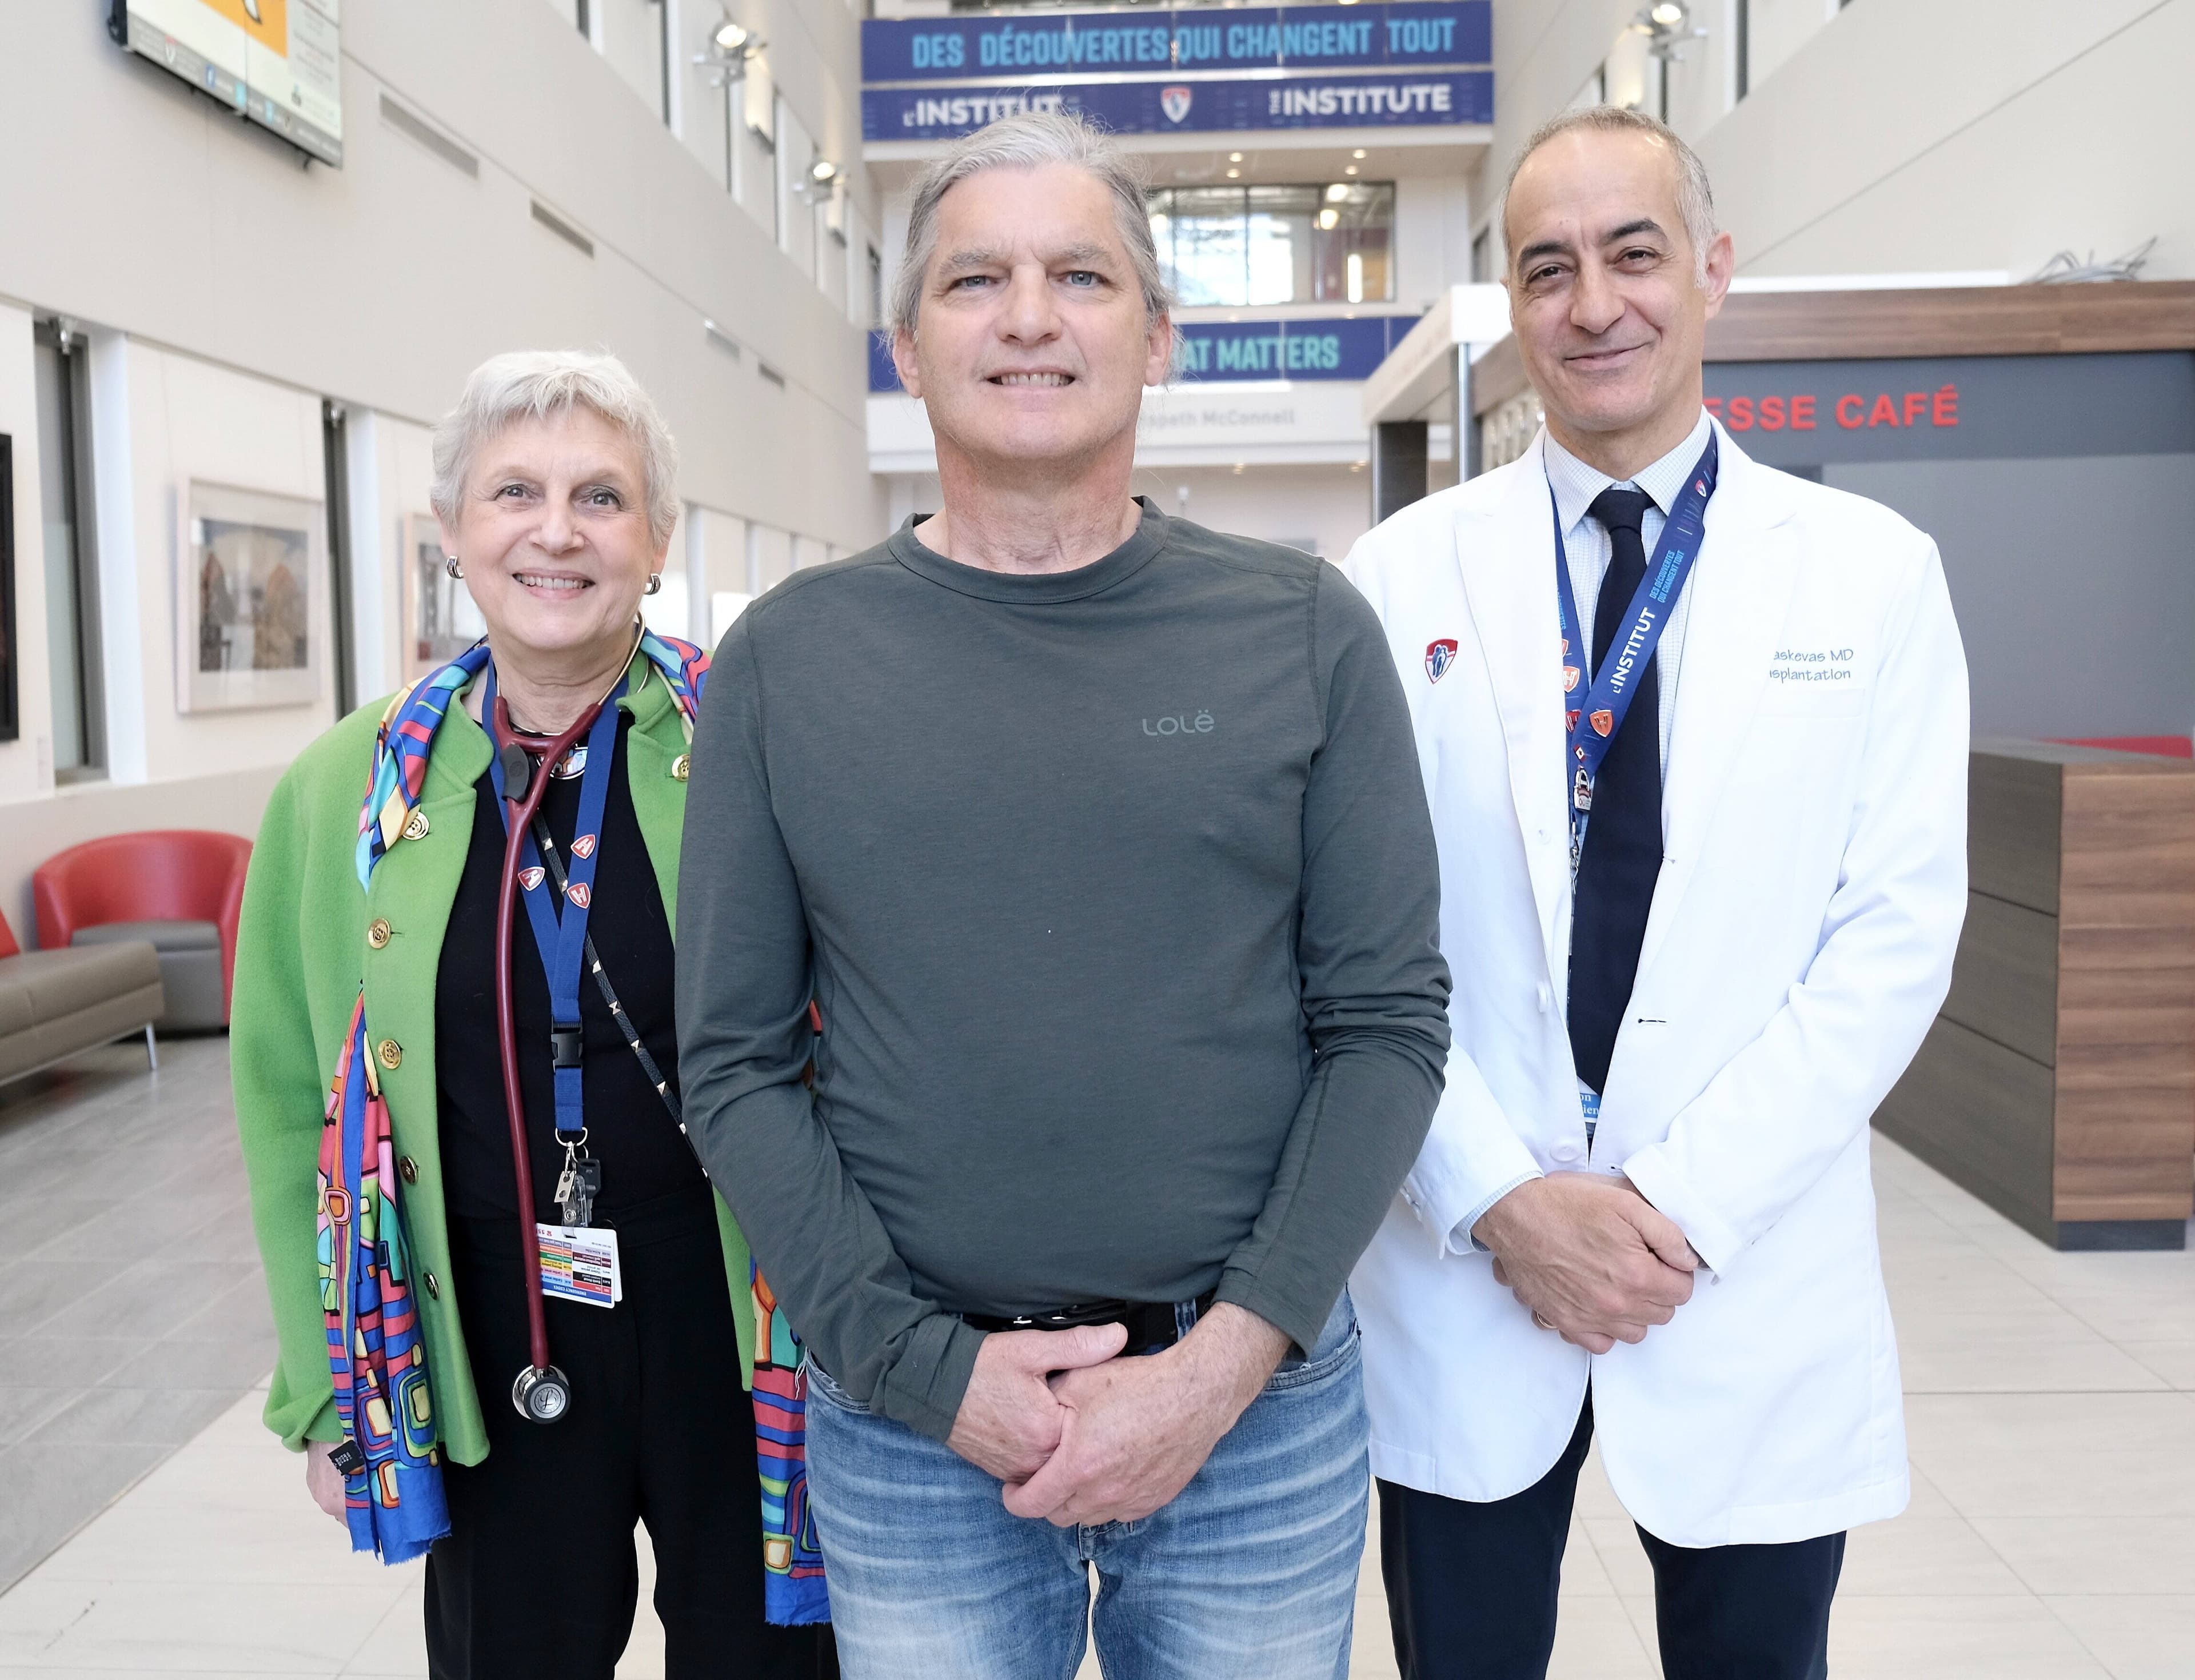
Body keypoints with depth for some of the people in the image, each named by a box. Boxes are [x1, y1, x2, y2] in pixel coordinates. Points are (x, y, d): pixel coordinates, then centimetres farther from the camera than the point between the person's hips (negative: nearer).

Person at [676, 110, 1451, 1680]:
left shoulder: (1305, 631, -3)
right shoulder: (789, 657, -2)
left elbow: (1387, 1021, -4)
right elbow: (737, 1063, -2)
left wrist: (1227, 1358, -11)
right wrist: (928, 1368, -9)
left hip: (1260, 1402, 0)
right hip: (907, 1423, 0)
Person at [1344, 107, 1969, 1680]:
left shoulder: (1872, 572, 0)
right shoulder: (1408, 573, -1)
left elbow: (1897, 931, -5)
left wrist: (1689, 1205, -12)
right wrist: (1501, 1199, -12)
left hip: (1756, 1285, 1)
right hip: (1463, 1269, 0)